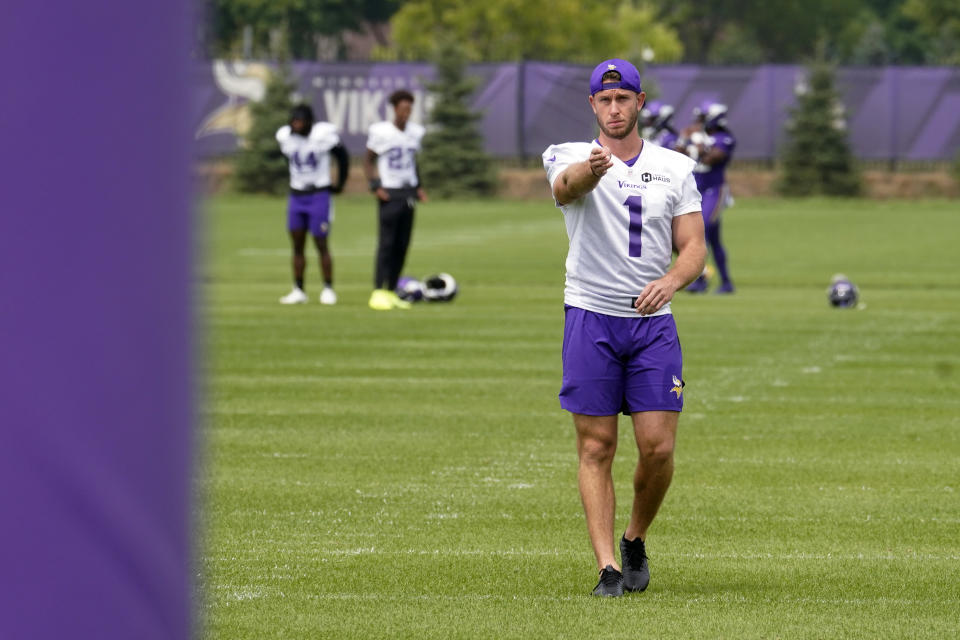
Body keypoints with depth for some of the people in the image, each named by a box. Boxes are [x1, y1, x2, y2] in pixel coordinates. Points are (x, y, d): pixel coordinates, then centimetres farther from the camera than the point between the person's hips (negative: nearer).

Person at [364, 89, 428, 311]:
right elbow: (368, 161, -1)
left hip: (408, 193, 6)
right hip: (389, 193, -6)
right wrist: (375, 186, -12)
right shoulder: (381, 132, -8)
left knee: (402, 244, 5)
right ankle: (379, 292, -11)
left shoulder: (415, 132, 9)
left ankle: (391, 292, 10)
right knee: (386, 243, -11)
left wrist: (418, 187, 12)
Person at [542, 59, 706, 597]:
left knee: (658, 448, -5)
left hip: (653, 321, 2)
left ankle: (636, 540, 20)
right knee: (596, 448, -3)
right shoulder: (574, 158, 0)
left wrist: (672, 280, -17)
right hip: (591, 319, -2)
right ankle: (608, 567, -2)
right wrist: (589, 170, -50)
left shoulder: (675, 168, 9)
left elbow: (694, 246, 5)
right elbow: (564, 187, -25)